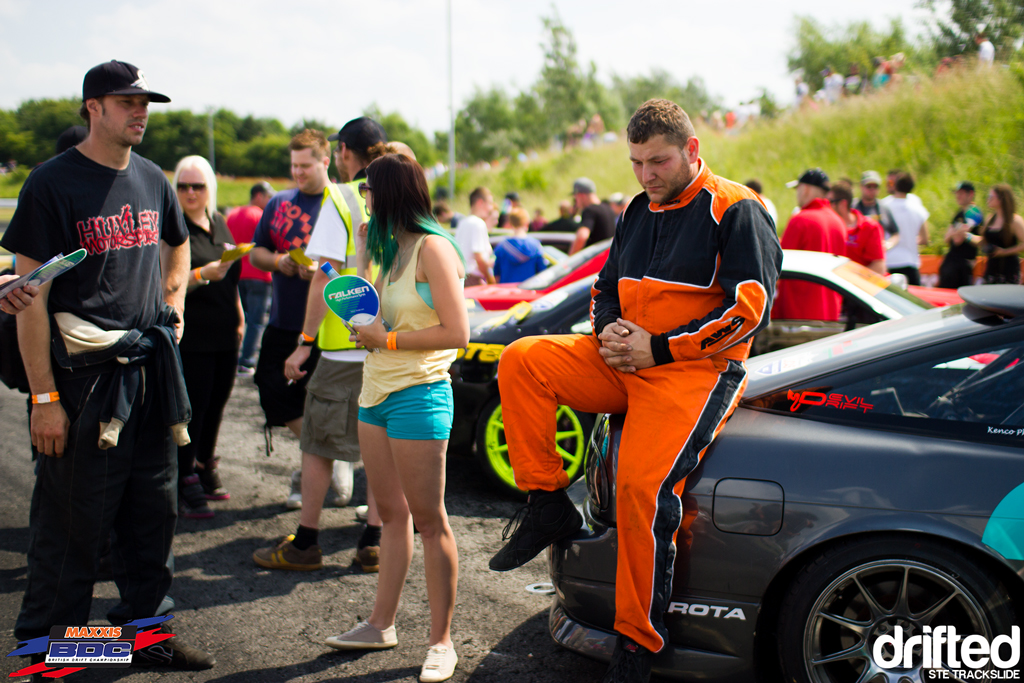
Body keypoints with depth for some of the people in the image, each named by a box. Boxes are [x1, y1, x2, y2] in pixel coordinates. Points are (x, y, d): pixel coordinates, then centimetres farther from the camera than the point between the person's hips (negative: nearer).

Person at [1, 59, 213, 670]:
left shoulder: (153, 180, 11)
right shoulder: (53, 183, -9)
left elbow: (178, 246, 32)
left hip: (152, 369, 7)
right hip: (83, 372, -6)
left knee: (155, 514, 13)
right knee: (72, 525, 0)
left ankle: (146, 631, 28)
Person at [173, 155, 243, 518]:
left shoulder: (219, 223, 13)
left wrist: (239, 315, 19)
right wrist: (203, 275, -27)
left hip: (224, 335, 7)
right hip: (190, 335, -7)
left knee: (215, 404, 14)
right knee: (192, 409, -5)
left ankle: (205, 473, 28)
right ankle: (185, 488, 4)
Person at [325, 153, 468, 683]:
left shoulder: (433, 247, -12)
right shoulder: (393, 247, 17)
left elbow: (456, 332, -17)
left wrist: (386, 340, -13)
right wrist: (363, 247, 14)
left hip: (418, 395, -9)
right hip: (377, 393, 9)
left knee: (428, 520, -3)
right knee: (391, 513, 14)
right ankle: (381, 624, 22)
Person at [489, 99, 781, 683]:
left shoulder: (735, 210, -5)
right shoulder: (640, 212, 18)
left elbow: (749, 308, -13)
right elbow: (607, 287, 26)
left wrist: (660, 348, -16)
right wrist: (608, 331, 0)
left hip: (697, 371, -7)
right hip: (624, 363, 7)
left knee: (642, 486, -25)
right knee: (521, 362, -12)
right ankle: (548, 504, -6)